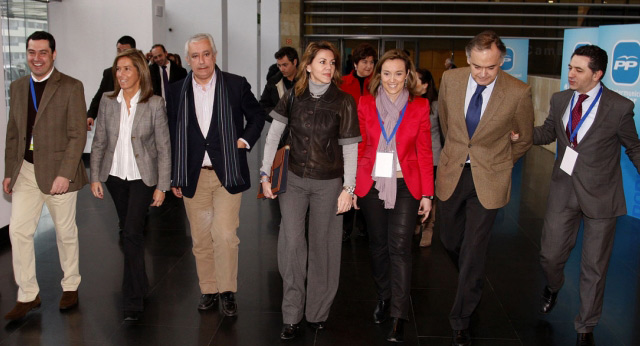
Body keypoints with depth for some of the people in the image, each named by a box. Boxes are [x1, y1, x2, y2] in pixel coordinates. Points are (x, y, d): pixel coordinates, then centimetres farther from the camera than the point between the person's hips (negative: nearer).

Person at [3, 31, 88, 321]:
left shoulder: (71, 87, -7)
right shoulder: (18, 87, 10)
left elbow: (78, 134, -11)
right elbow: (13, 133, 14)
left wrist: (64, 174, -17)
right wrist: (9, 172, 8)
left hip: (58, 171, -4)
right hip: (25, 170, 5)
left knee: (65, 232, 8)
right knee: (18, 231, 1)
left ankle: (70, 286, 28)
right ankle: (28, 295, 14)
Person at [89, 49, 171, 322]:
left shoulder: (155, 104, -9)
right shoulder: (107, 101, 1)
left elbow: (164, 148, -7)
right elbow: (99, 142, 6)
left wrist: (162, 186, -8)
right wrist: (95, 177, 2)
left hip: (142, 177, -4)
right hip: (115, 175, 4)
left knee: (132, 234, -11)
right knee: (130, 231, 16)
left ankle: (133, 301, -2)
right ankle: (140, 285, 35)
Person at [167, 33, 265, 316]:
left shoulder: (236, 85, 0)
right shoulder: (177, 91, 6)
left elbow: (257, 116, 13)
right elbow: (173, 135, 9)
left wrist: (246, 140, -4)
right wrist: (174, 177, 7)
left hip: (227, 174, -2)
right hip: (193, 176, 3)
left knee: (224, 235, -9)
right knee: (201, 239, 9)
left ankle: (227, 291, 8)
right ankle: (208, 290, 24)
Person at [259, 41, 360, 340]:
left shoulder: (343, 102, -4)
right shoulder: (292, 97, 0)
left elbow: (350, 147, -5)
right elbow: (273, 135, 4)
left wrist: (348, 188, -9)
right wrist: (265, 173, -1)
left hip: (328, 183, -1)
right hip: (294, 180, 1)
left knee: (322, 245, 5)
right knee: (291, 242, -7)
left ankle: (317, 312, 22)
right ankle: (292, 315, 6)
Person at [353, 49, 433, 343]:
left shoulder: (419, 106, 0)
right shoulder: (366, 104, 3)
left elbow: (424, 152, 2)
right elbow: (359, 147, 6)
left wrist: (427, 193, 0)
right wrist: (353, 186, 3)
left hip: (405, 186, -2)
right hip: (372, 184, 2)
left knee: (399, 247, -6)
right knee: (378, 245, 12)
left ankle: (399, 316, 1)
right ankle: (383, 298, 32)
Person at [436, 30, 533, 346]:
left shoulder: (518, 93, -15)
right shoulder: (450, 79, -7)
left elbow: (524, 139, 3)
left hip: (487, 179, -3)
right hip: (451, 173, 3)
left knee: (473, 252, 1)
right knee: (450, 240, 16)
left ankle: (461, 320, 17)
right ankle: (471, 284, 47)